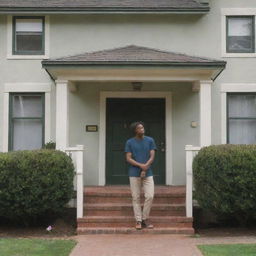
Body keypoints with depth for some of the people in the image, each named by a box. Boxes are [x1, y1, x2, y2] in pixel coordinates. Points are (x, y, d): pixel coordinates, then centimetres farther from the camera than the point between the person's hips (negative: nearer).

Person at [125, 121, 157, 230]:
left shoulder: (150, 140, 5)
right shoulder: (129, 142, 1)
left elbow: (152, 157, 0)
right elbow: (128, 159, -4)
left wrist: (145, 169, -12)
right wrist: (141, 165, -17)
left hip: (148, 173, 1)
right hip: (134, 174, -1)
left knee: (150, 196, -6)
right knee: (136, 198, 2)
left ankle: (145, 218, 11)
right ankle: (138, 220, 10)